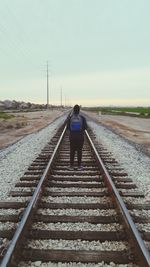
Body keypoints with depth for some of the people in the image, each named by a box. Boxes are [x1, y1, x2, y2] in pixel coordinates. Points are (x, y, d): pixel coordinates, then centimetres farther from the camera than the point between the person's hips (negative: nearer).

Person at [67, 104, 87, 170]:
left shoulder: (70, 118, -6)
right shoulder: (82, 117, -7)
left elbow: (68, 127, -2)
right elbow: (85, 127, -5)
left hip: (72, 136, 1)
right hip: (80, 136, 0)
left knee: (72, 151, 10)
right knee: (79, 151, 9)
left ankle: (71, 166, 13)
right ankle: (79, 166, 14)